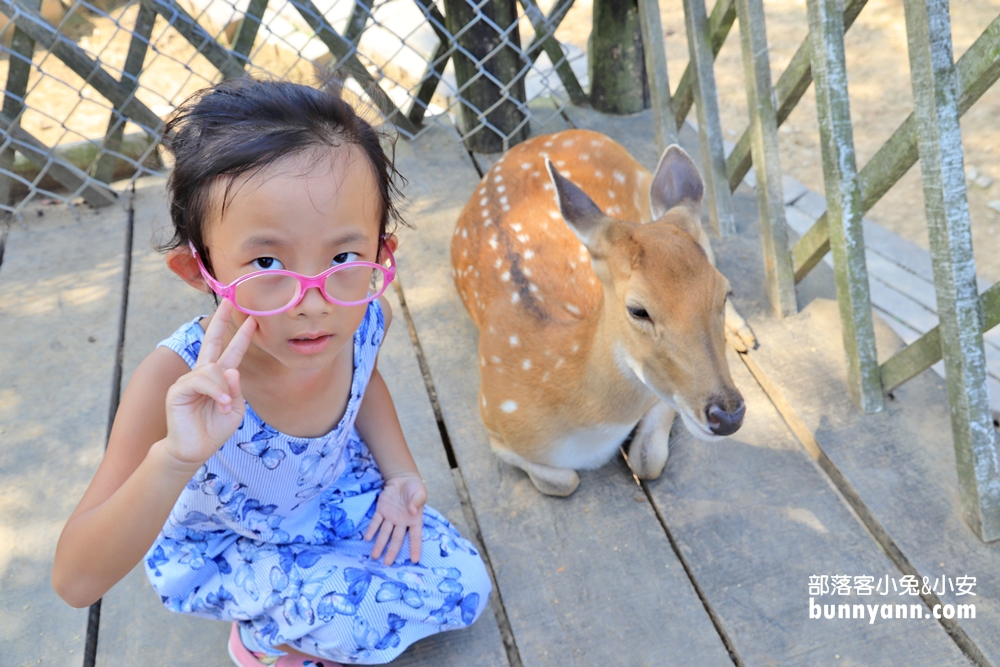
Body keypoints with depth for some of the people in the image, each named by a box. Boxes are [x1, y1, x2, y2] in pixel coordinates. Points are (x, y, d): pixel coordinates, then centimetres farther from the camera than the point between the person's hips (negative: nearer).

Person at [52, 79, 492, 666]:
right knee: (368, 613, -25)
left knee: (464, 587, 1)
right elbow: (76, 583, -36)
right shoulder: (179, 383, -37)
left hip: (336, 493, 4)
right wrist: (174, 459, -53)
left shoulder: (367, 318, -26)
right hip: (220, 546, -4)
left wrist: (401, 472, -9)